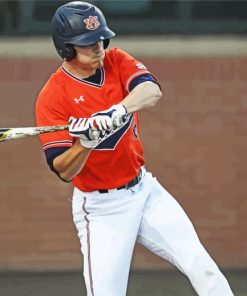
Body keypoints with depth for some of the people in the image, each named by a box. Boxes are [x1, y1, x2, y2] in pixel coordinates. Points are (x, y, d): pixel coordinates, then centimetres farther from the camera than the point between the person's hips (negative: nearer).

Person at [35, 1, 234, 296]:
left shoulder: (116, 61, -1)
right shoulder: (52, 97, -14)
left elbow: (152, 91, -22)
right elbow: (64, 171, -19)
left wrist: (117, 111, -41)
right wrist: (86, 142, -38)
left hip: (145, 190, 5)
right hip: (101, 208, -5)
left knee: (202, 269, -2)